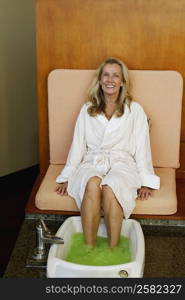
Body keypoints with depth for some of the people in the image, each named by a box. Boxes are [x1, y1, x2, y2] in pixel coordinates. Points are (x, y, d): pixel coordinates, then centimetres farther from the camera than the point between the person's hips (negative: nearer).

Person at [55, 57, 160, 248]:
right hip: (92, 162, 1)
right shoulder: (87, 109, 15)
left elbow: (141, 147, 5)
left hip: (121, 163, -1)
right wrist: (67, 177, 4)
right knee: (92, 184, -35)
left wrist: (145, 182, -4)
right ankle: (89, 248, -33)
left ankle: (113, 249, -29)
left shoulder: (135, 110, 10)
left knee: (110, 189, -36)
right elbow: (78, 145, 12)